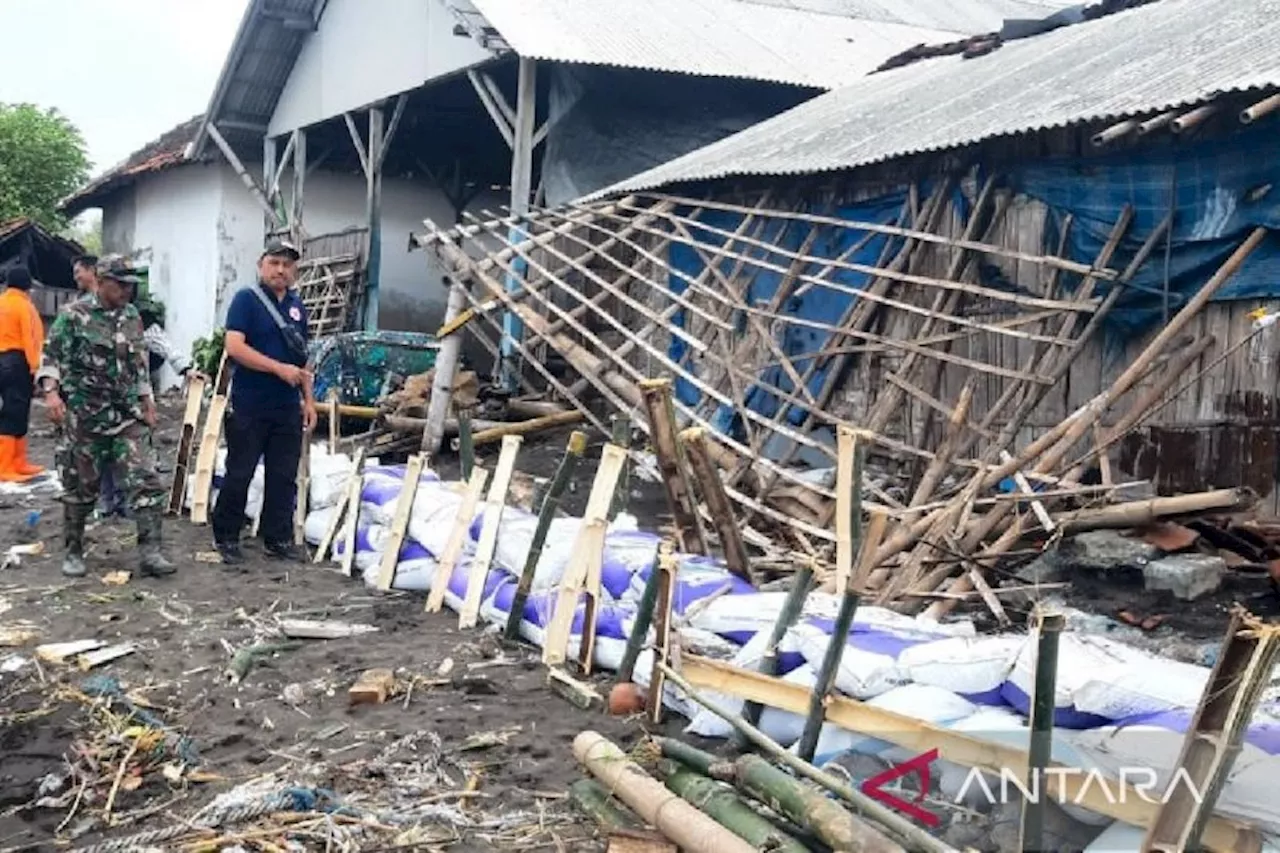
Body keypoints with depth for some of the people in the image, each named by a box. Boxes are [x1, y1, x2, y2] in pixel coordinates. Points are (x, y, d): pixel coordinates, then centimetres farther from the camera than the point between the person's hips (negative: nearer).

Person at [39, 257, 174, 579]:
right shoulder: (73, 315, -5)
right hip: (84, 417, -4)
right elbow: (52, 357, -8)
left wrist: (147, 402, 17)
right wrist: (52, 392, -23)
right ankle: (73, 552, 23)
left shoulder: (132, 317, 10)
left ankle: (150, 552, -7)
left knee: (145, 481, -8)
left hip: (128, 416, 4)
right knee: (80, 487, 7)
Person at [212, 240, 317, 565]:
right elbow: (234, 346, -17)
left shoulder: (297, 305, 13)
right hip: (249, 407, -5)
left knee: (284, 478, 9)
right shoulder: (246, 299, -6)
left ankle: (278, 538, 18)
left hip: (288, 408, 6)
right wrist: (279, 368, -21)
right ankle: (226, 538, 16)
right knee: (239, 475, 3)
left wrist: (308, 399, 12)